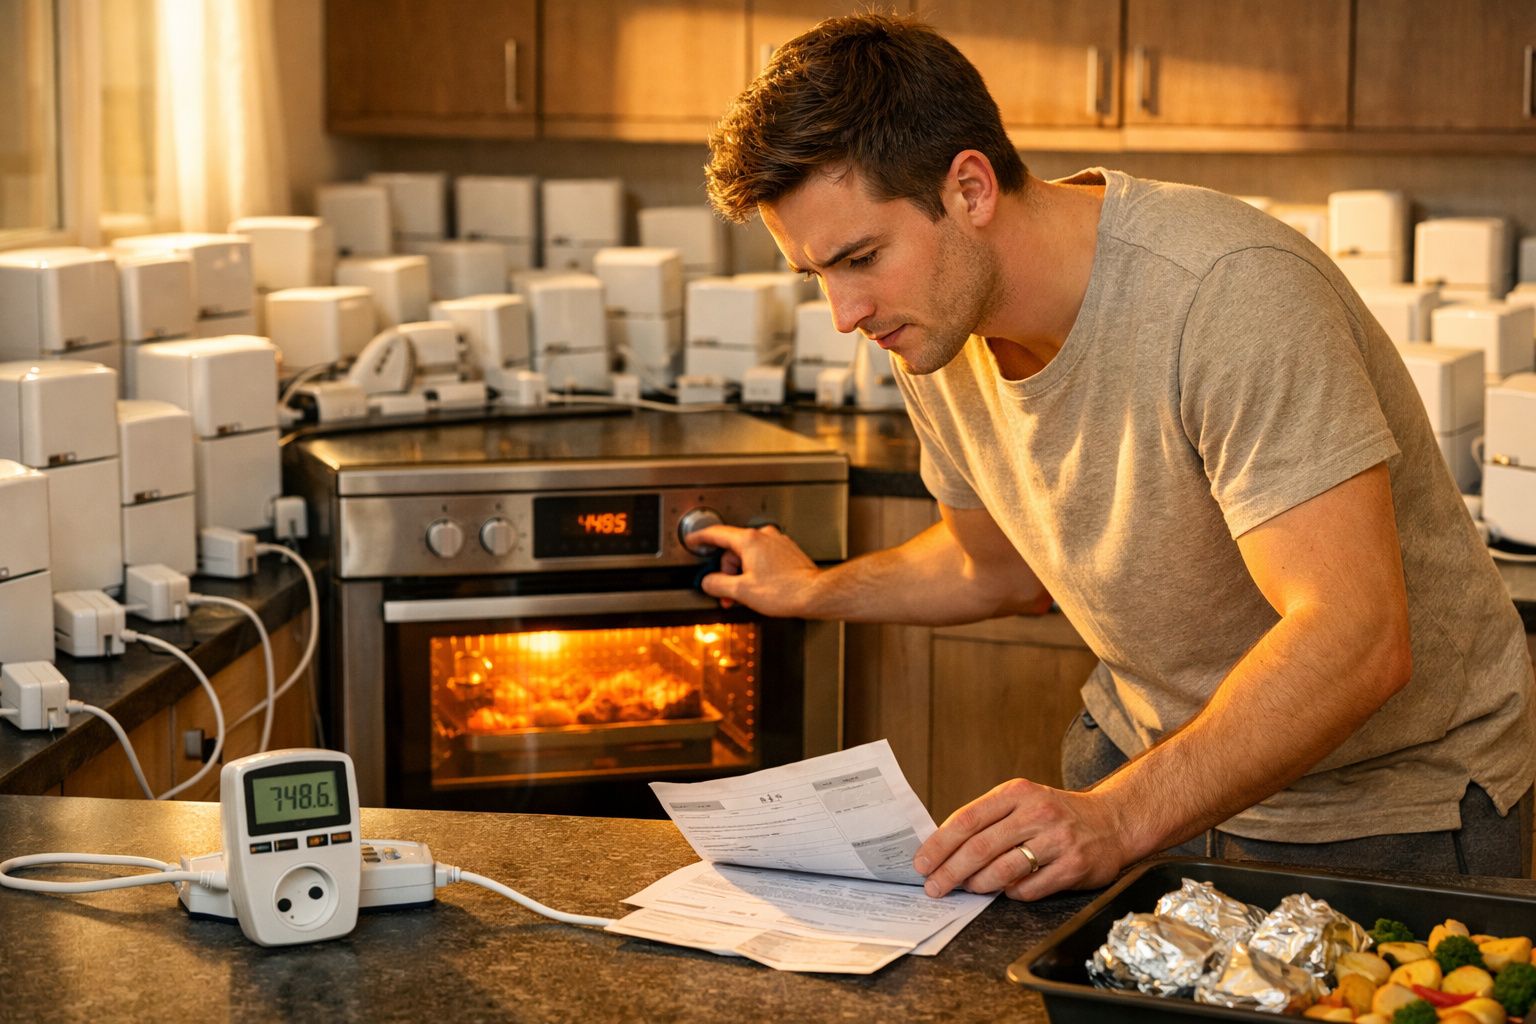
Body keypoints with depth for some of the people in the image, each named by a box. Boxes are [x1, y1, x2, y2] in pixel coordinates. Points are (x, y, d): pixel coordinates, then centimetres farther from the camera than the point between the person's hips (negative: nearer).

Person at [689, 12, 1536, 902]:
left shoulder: (1231, 291, -29)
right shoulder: (933, 330, -5)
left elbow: (1356, 638, -36)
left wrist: (1117, 819, -43)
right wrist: (815, 592, 21)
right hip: (1150, 756, 6)